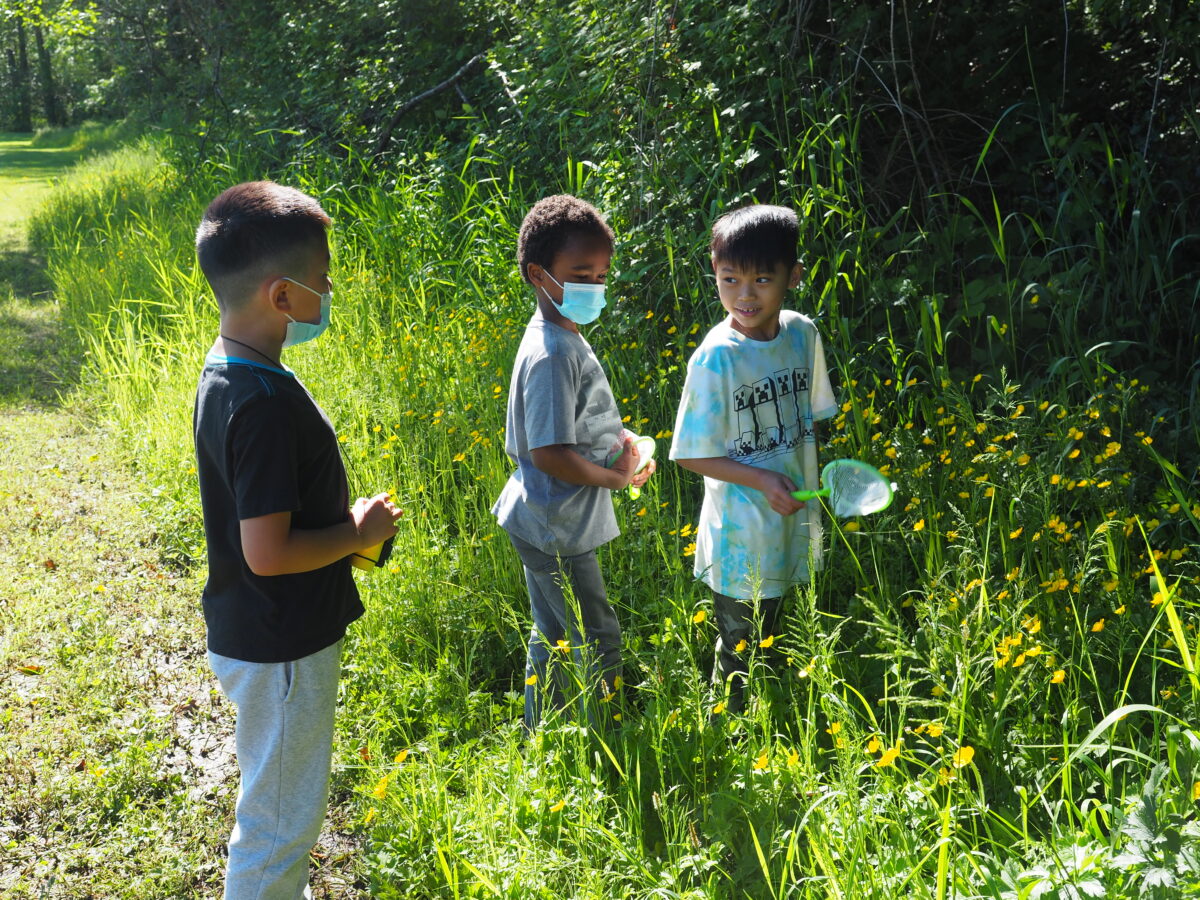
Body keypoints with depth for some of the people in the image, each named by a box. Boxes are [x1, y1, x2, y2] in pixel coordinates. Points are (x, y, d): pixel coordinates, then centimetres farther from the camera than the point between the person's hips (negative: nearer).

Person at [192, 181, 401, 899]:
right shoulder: (266, 403, -29)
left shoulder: (226, 372, 3)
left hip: (255, 635, 10)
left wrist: (342, 511, 5)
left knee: (281, 808, 28)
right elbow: (267, 552, -29)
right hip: (280, 650, -10)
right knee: (280, 821, 9)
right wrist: (360, 530, -15)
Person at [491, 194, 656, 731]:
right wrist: (615, 477, -14)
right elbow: (549, 453, -27)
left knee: (553, 636, 22)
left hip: (546, 522, 10)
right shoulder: (551, 355, -25)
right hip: (556, 530, -10)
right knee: (597, 642, 4)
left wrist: (616, 439, 3)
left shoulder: (562, 338, 6)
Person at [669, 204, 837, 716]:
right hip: (741, 535, -5)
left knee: (773, 642, 23)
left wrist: (818, 483, 6)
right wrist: (762, 480, -23)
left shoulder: (803, 334, -4)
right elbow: (693, 455, -15)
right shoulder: (714, 360, -21)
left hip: (793, 523, 5)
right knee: (738, 652, 11)